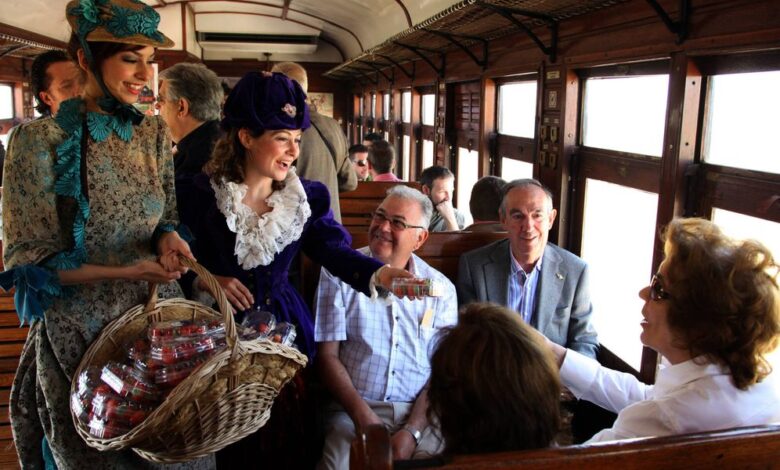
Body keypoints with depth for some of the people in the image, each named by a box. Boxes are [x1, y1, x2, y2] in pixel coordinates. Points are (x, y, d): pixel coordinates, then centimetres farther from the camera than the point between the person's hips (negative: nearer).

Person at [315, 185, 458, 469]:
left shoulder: (441, 289, 5)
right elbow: (327, 356, -3)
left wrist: (412, 431, -12)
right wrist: (364, 419, -14)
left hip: (421, 413, 2)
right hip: (353, 410, -2)